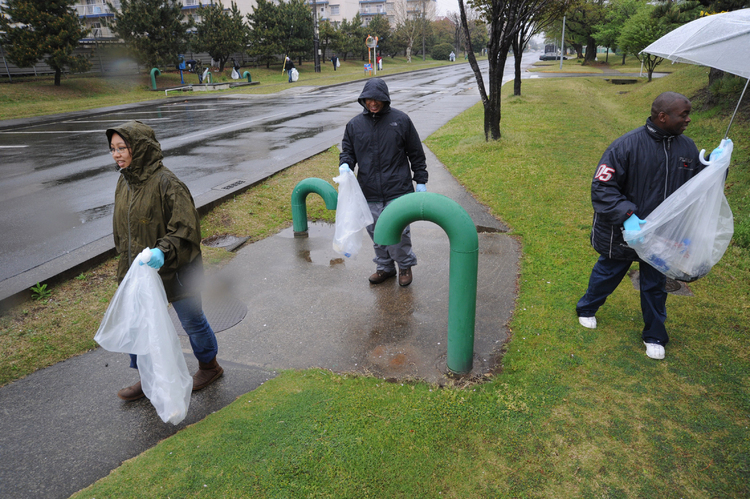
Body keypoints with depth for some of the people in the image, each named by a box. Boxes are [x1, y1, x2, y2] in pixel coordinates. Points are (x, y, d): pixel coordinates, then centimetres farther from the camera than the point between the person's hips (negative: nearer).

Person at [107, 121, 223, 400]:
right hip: (138, 271, 7)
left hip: (174, 272, -7)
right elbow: (122, 231, 15)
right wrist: (126, 267, 18)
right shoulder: (124, 182, 4)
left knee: (192, 322, 12)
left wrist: (163, 250, -38)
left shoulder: (166, 183, -21)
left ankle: (209, 366, 37)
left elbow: (186, 227, -23)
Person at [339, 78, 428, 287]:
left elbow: (416, 154, 6)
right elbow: (347, 151, 15)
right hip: (369, 193, 3)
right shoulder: (355, 124, 8)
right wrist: (345, 164, -8)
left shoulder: (400, 120, 2)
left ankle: (405, 266, 22)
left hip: (398, 191, -3)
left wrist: (421, 181, 4)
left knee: (399, 232, -3)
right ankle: (385, 267, 30)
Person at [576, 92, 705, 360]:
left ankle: (654, 336, 35)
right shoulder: (627, 145, -20)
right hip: (623, 234, -4)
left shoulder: (687, 147, -1)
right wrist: (627, 216, -31)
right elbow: (602, 187, -21)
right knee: (608, 273, 17)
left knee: (656, 285, 16)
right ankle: (586, 309, 45)